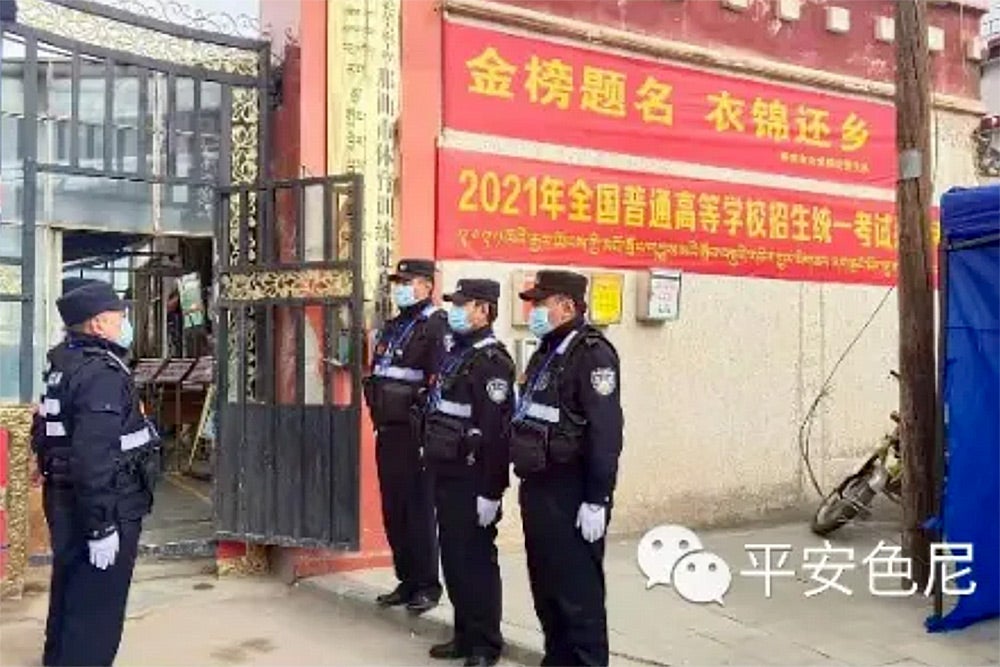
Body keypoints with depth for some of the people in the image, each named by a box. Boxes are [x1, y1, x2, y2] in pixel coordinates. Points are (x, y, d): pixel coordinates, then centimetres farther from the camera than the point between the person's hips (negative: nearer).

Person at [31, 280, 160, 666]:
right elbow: (94, 457, -28)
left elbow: (45, 436, 20)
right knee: (96, 608, -1)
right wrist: (102, 526, -25)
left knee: (70, 596, 23)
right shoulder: (102, 373, -21)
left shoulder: (64, 367, 11)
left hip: (67, 501, 10)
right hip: (103, 508, -10)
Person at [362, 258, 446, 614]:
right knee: (393, 511, 13)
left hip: (415, 434, -8)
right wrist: (378, 418, 15)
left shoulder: (436, 326, -10)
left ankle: (427, 586, 12)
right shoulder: (392, 327, 17)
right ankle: (407, 581, 25)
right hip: (387, 433, 8)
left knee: (419, 511, 0)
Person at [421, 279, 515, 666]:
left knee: (476, 561, 1)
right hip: (447, 475, 9)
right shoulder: (456, 353, 13)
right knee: (452, 558, 16)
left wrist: (490, 493, -22)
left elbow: (496, 432, -21)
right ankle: (464, 635, 30)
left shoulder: (492, 360, -16)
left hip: (472, 479, -9)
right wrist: (432, 457, 16)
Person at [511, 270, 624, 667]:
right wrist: (527, 483, 18)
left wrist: (597, 501, -22)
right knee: (544, 584, 17)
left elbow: (606, 432, -20)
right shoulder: (547, 353, 15)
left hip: (571, 496, -9)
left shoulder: (593, 354, -14)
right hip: (537, 488, 9)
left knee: (578, 590, 1)